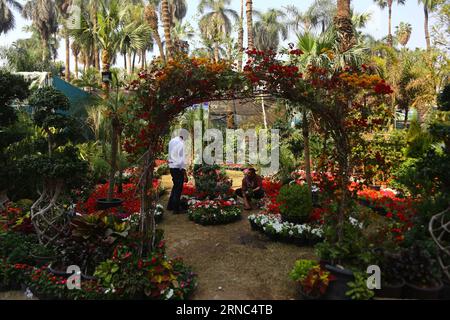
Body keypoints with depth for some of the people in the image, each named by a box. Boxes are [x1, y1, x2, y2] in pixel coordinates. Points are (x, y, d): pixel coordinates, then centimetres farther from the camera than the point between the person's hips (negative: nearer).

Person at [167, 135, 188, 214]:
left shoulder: (172, 141, 7)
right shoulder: (181, 143, -18)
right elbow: (182, 159, -19)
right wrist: (185, 173, -16)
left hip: (171, 166, 8)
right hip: (178, 167, -8)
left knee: (175, 186, 21)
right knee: (178, 188, 3)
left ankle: (170, 206, 31)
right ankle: (176, 209, 12)